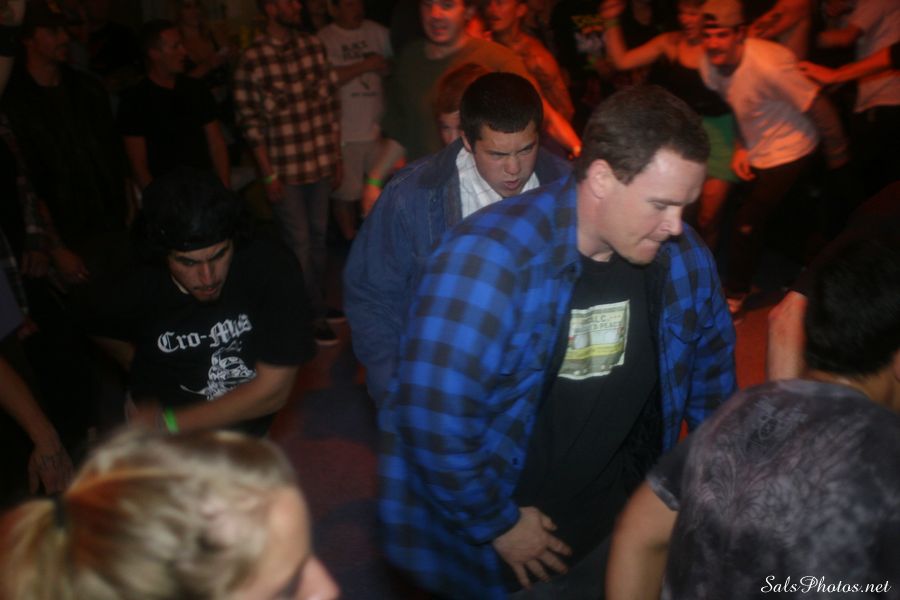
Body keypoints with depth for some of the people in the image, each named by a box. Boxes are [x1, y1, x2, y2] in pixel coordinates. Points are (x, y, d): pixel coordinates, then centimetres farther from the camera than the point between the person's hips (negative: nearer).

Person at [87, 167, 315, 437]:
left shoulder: (272, 270, -30)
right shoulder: (132, 294, -25)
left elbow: (273, 390, -25)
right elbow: (105, 333, 2)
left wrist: (169, 423, -23)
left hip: (247, 433, 0)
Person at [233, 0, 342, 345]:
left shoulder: (313, 47, 3)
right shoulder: (252, 61, -10)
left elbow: (331, 103, 8)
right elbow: (250, 122, -8)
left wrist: (336, 155, 8)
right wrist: (268, 175, -9)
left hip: (320, 162, 4)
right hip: (284, 170, -4)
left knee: (318, 236, 15)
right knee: (298, 242, 3)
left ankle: (318, 303, 31)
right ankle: (312, 316, 16)